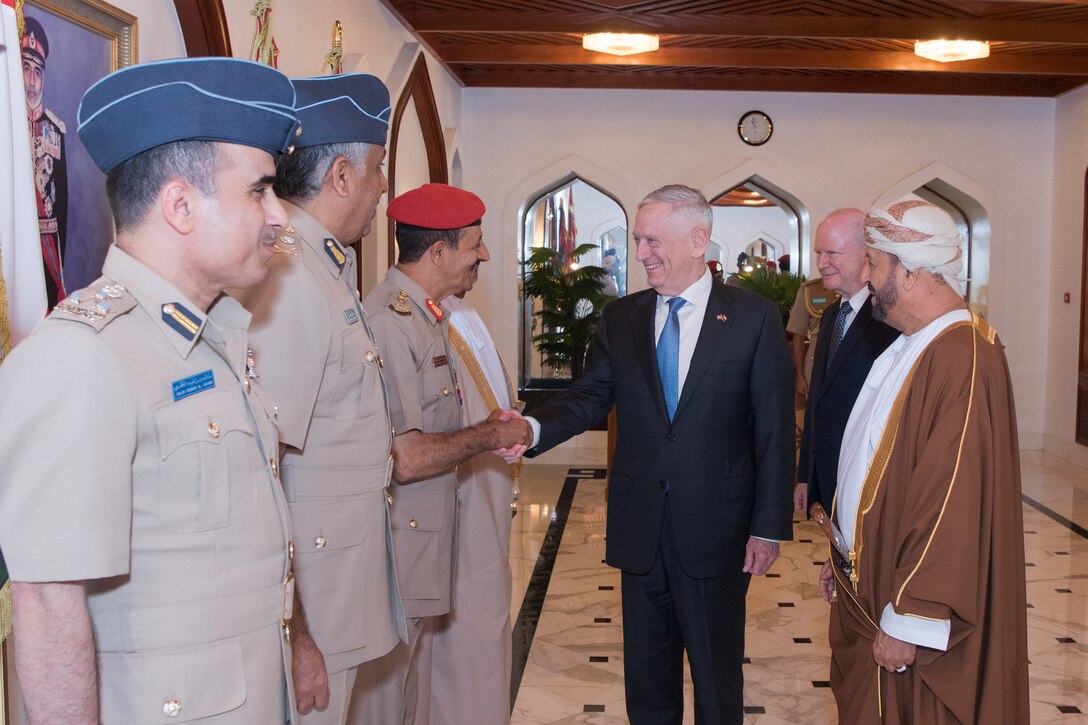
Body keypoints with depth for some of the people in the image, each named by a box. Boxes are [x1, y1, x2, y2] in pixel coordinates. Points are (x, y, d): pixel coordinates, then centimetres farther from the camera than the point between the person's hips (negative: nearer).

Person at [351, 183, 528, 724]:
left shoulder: (424, 316, 12)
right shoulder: (390, 322, -21)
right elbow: (402, 459, -25)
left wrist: (489, 430, 2)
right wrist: (486, 437, -12)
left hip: (421, 551, 10)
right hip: (396, 555, -10)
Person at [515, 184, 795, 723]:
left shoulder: (754, 317, -5)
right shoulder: (621, 318, 6)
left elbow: (774, 430, -6)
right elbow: (590, 397, -1)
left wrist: (769, 527, -8)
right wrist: (535, 427, -21)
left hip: (716, 531, -3)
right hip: (640, 530, 3)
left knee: (717, 676, 12)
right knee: (646, 675, 17)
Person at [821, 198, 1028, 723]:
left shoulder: (964, 361, -25)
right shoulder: (911, 347, 7)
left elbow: (955, 504, -27)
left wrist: (908, 621, -23)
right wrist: (845, 555, 16)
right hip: (866, 584, 9)